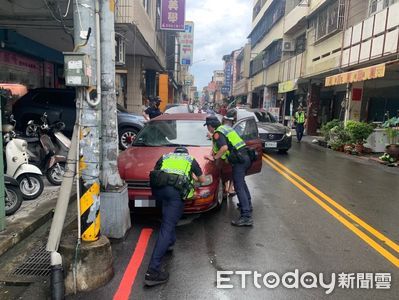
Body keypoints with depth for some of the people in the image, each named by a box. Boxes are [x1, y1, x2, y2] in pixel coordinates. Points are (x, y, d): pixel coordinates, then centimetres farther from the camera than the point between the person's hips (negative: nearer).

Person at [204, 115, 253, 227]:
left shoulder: (217, 133, -9)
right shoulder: (225, 127, 20)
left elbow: (224, 147, -24)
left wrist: (214, 157, -14)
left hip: (239, 160, -10)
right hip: (245, 157, 10)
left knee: (239, 187, -11)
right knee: (241, 182, 27)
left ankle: (246, 217, -15)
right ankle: (247, 206, 40)